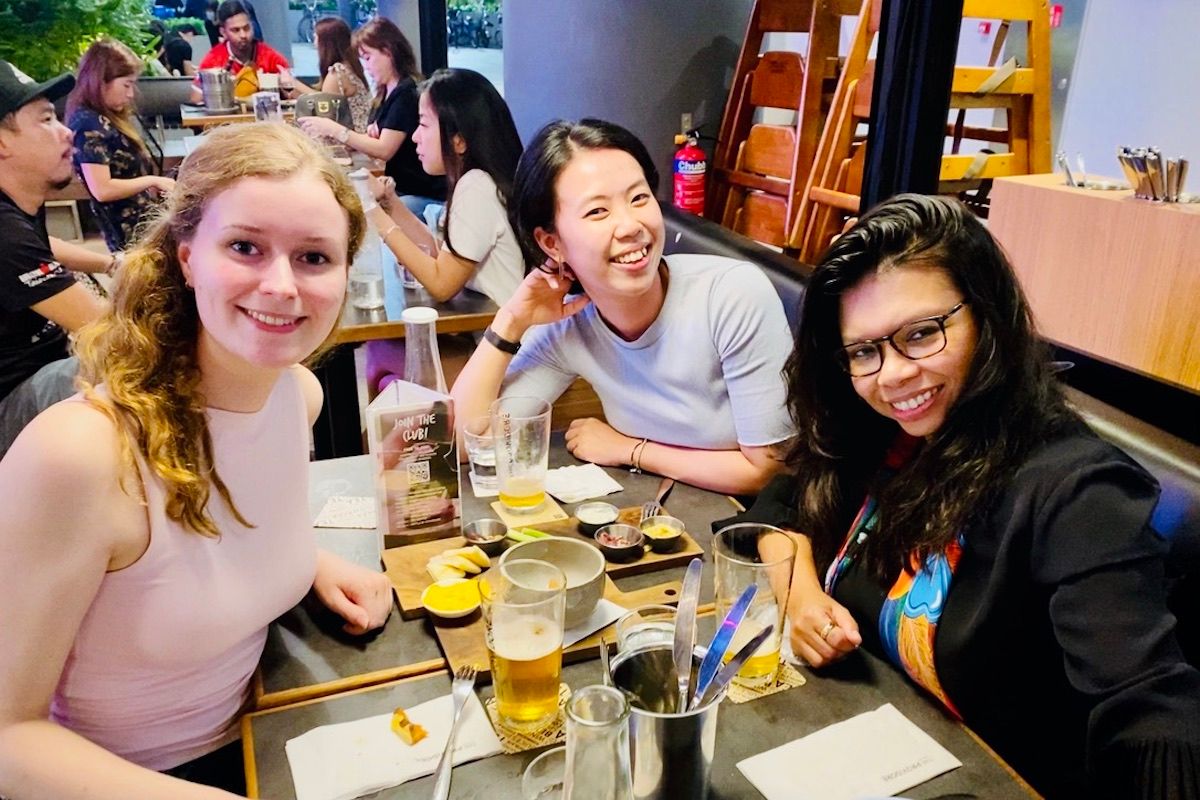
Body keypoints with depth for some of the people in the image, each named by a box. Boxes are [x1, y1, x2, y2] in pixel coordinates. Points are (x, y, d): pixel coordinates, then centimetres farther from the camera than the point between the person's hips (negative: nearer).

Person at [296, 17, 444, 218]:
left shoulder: (407, 92, -13)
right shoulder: (385, 93, 13)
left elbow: (384, 150, -16)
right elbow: (373, 143, 11)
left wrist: (334, 129, -15)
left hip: (426, 195, -8)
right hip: (400, 189, 8)